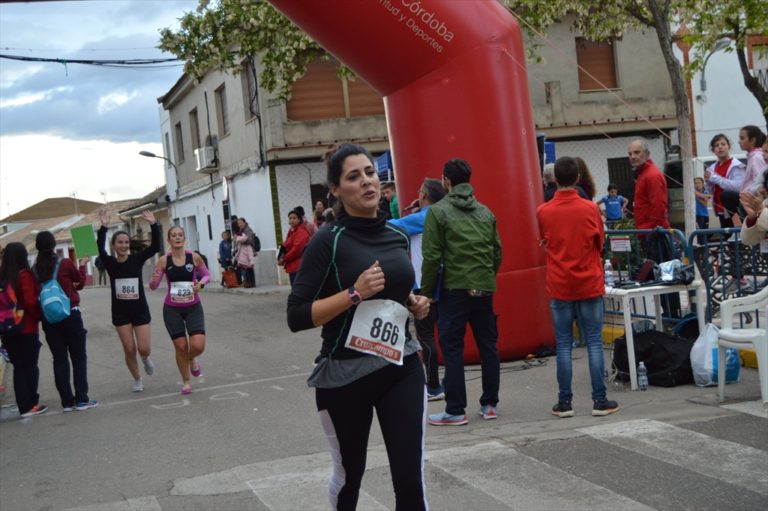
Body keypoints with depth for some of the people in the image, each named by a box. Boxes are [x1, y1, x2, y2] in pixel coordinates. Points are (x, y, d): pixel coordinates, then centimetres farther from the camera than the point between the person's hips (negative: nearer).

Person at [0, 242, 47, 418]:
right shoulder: (24, 274, -12)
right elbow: (30, 301, -16)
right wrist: (38, 316, -1)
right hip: (27, 328, -5)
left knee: (18, 367, 11)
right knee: (30, 366, 6)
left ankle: (24, 406, 12)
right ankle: (31, 405, 6)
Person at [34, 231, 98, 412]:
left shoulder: (35, 269, -3)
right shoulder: (65, 264, -10)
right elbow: (81, 282, 6)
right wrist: (82, 265, 23)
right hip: (71, 315, -3)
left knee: (59, 359, 9)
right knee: (79, 358, 7)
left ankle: (67, 401, 10)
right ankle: (81, 399, 3)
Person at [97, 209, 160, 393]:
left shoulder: (137, 259, -3)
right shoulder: (109, 262, -4)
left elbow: (155, 247, -15)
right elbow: (100, 248, -22)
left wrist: (153, 225, -27)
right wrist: (103, 227, -35)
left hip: (140, 309, 0)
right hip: (120, 312, 0)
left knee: (144, 349, -6)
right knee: (129, 349, 2)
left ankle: (146, 359, 32)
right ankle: (137, 379, 24)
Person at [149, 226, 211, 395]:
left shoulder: (194, 257, -7)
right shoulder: (164, 260, -8)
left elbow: (207, 275, 8)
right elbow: (153, 286, -4)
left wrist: (201, 283, -14)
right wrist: (154, 279, -27)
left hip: (193, 307, 0)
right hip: (172, 309, 0)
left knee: (198, 346, -13)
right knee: (180, 347, 2)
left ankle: (192, 359, 26)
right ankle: (186, 381, 25)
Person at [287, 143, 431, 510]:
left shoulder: (398, 237, 6)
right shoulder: (328, 241, -11)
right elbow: (297, 317, -16)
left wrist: (414, 304, 4)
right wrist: (354, 293, -24)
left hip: (401, 367, 4)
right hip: (345, 374, -4)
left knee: (411, 479, -4)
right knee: (349, 472, 18)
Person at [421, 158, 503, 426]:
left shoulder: (438, 211, -4)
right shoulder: (485, 212, 11)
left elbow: (432, 257, -9)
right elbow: (497, 253, 10)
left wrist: (426, 293, -1)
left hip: (454, 289, -4)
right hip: (484, 289, 5)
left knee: (452, 348, 1)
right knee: (488, 345, 12)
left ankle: (455, 411, 2)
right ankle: (490, 404, 18)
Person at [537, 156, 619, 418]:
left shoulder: (543, 212, -4)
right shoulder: (590, 209, -6)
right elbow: (600, 244, 8)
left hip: (559, 287, 1)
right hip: (589, 285, -1)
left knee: (564, 345, 6)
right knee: (594, 343, 4)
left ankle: (564, 402, 7)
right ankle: (600, 401, 5)